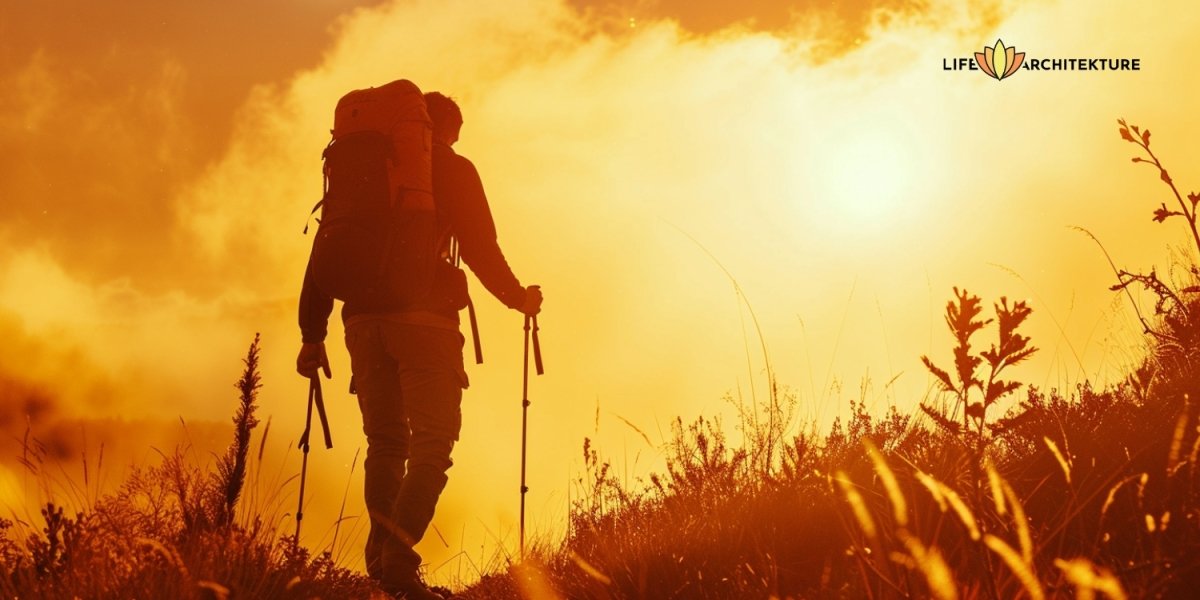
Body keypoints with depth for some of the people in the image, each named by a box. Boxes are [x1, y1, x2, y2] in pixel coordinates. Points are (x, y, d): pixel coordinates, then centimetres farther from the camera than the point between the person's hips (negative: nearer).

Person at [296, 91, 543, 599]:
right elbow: (479, 248, -1)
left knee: (385, 443, 12)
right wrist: (519, 298, 15)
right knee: (433, 441, -5)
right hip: (424, 317, -5)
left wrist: (312, 334, 15)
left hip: (363, 319, 5)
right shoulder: (453, 170, 7)